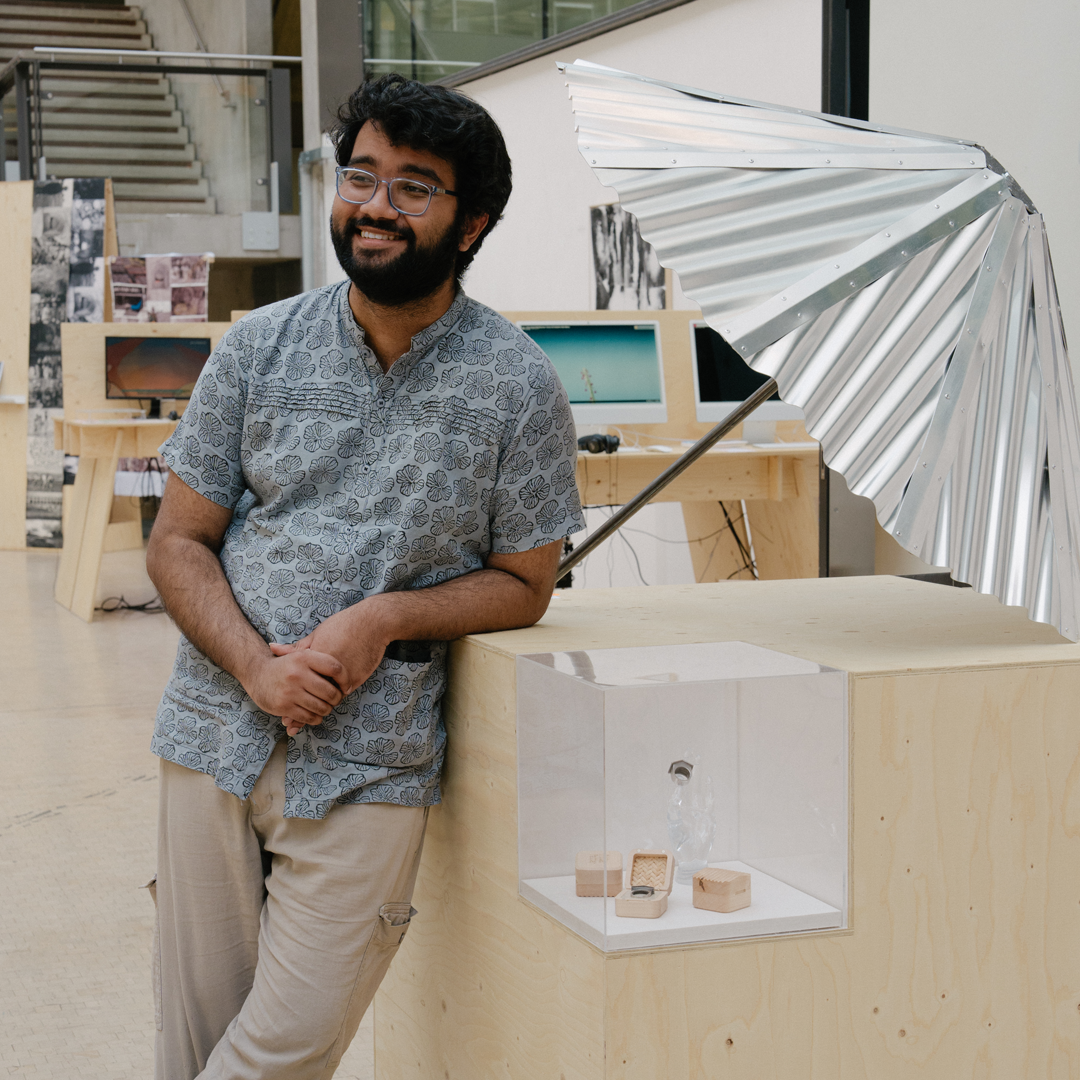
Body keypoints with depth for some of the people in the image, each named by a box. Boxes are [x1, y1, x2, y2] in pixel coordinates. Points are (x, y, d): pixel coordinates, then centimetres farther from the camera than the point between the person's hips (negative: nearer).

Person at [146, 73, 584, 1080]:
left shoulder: (517, 385, -5)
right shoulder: (259, 346, 2)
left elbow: (522, 582, 2)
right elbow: (178, 541, 5)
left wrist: (387, 619, -15)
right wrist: (254, 663, -13)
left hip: (368, 766, -2)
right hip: (215, 733, 2)